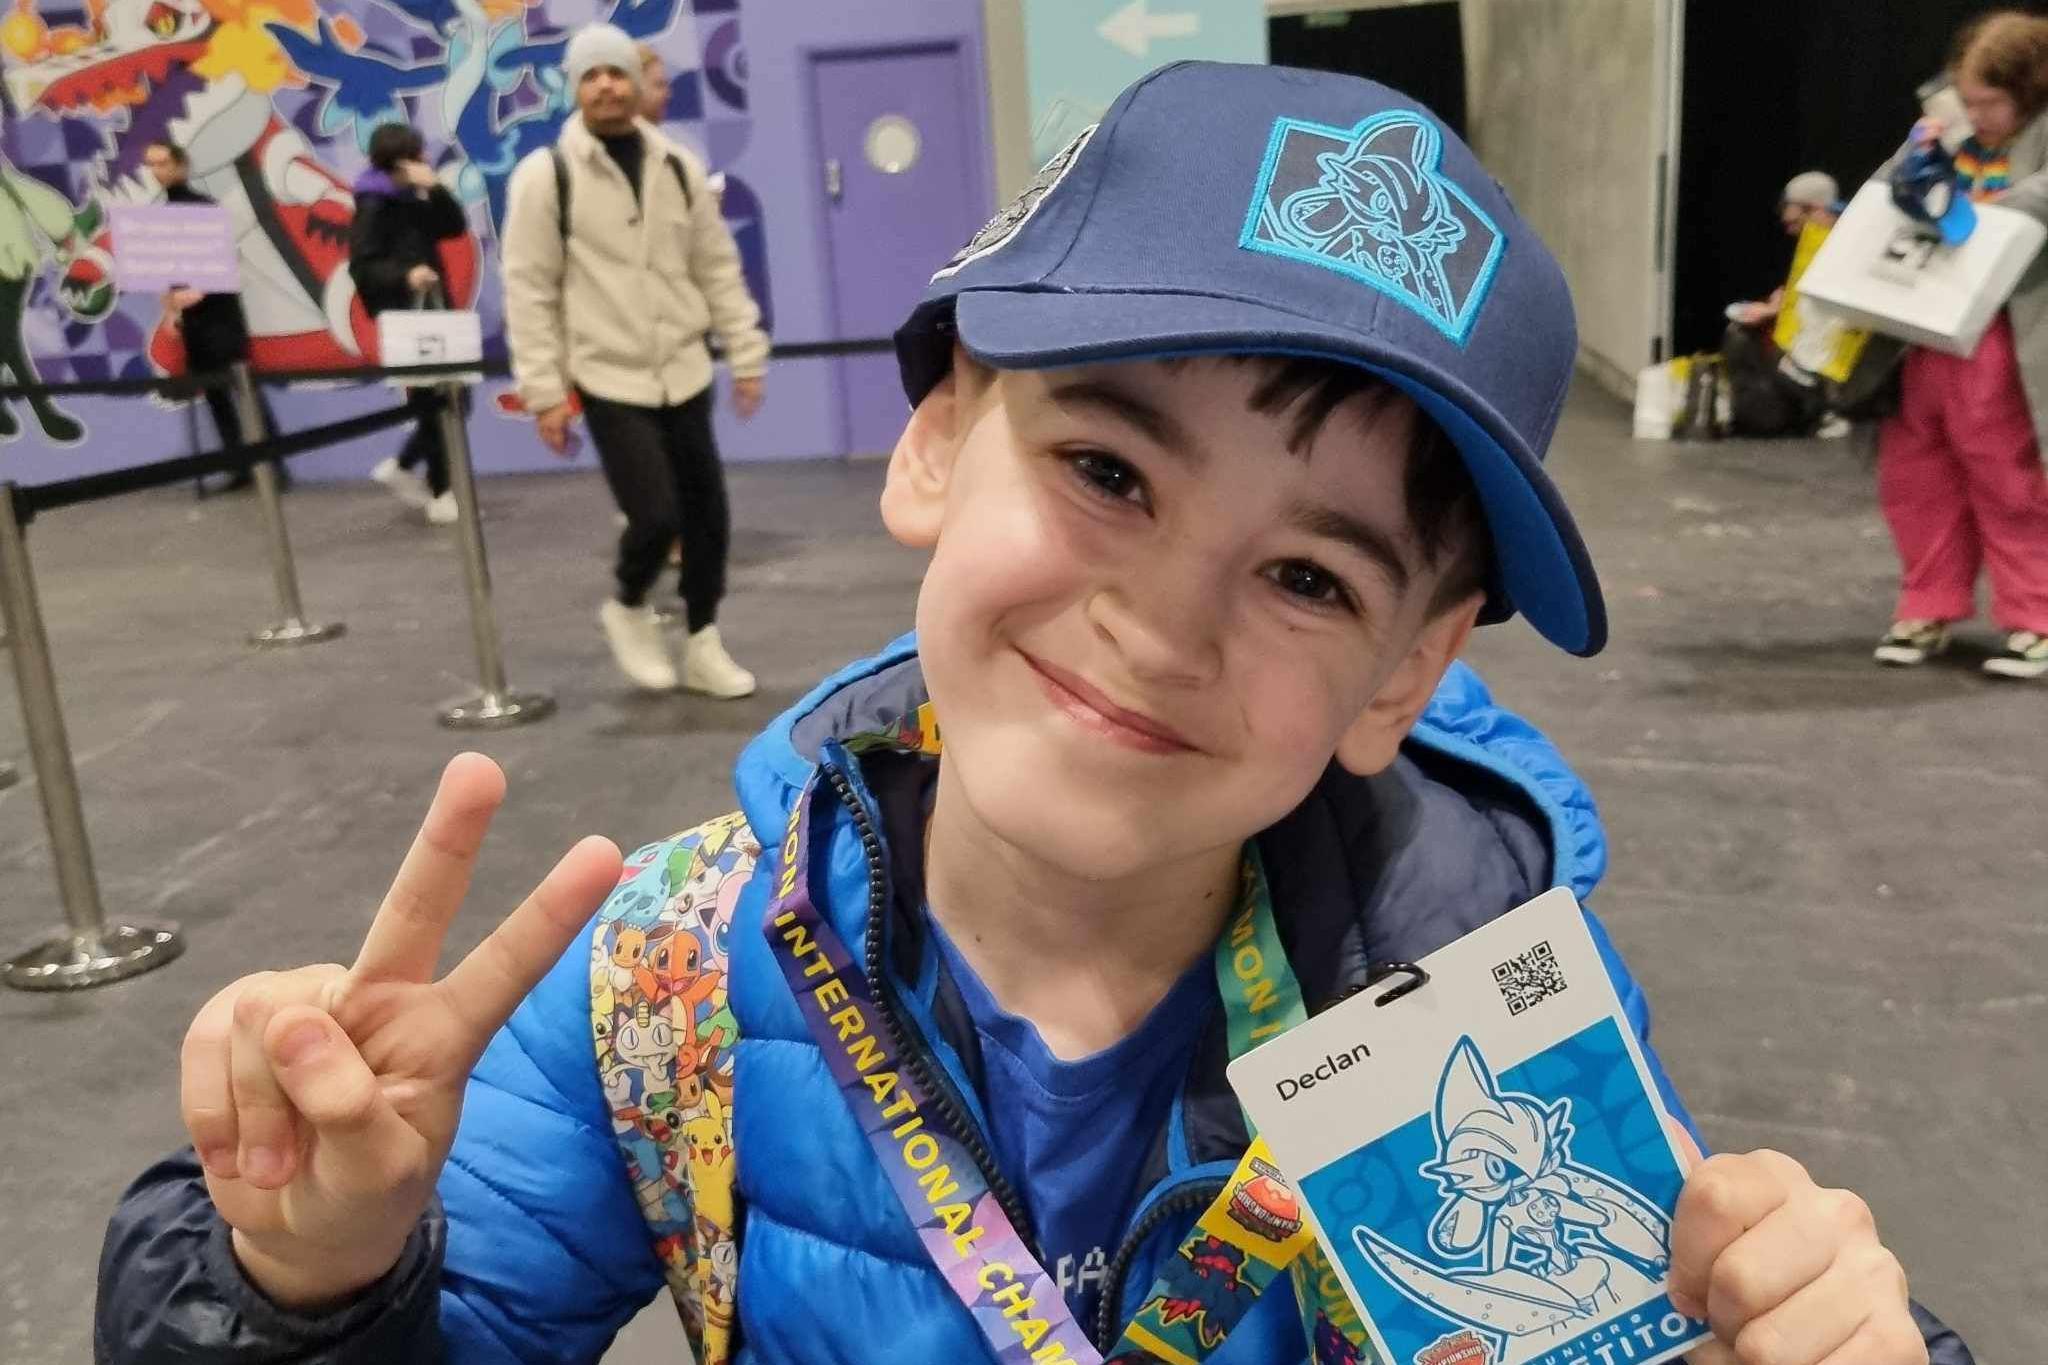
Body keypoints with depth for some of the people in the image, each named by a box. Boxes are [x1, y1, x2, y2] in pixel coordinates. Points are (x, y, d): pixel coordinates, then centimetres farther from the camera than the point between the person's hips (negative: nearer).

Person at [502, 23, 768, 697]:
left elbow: (718, 268, 9)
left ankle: (702, 646, 25)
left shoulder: (678, 166, 5)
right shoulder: (545, 175, -6)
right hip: (609, 379, -4)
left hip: (684, 372, 4)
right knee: (656, 516, -13)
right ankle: (628, 609, 19)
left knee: (708, 515, 7)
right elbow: (529, 290, -6)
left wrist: (746, 356, 6)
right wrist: (544, 391, -10)